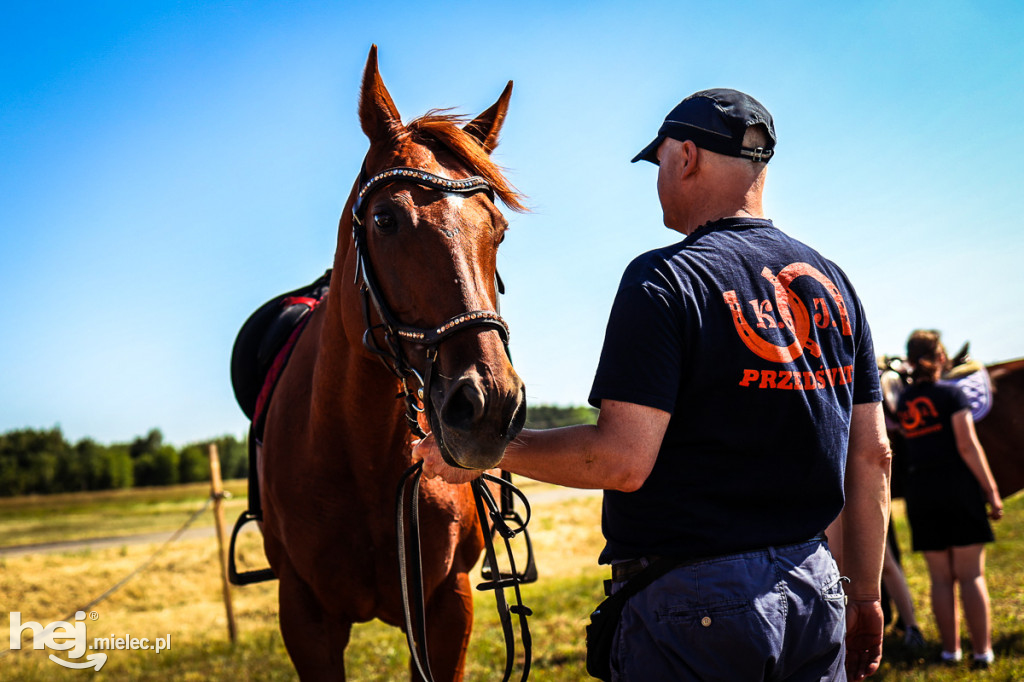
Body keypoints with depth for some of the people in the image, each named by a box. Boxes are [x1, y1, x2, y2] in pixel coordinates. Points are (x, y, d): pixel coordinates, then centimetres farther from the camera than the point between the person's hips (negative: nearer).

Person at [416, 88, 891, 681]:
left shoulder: (667, 279, -13)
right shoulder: (833, 281, 8)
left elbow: (622, 460, -20)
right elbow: (873, 455, 9)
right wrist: (866, 597, 18)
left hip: (697, 601, -6)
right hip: (818, 593, 7)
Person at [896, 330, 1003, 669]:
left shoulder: (903, 401, 9)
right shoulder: (951, 393, -5)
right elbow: (967, 446, -11)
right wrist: (991, 490, -8)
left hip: (920, 492, 4)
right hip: (958, 488, -4)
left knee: (941, 578, 10)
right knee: (971, 575, 0)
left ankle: (950, 650, 12)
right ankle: (982, 651, 1)